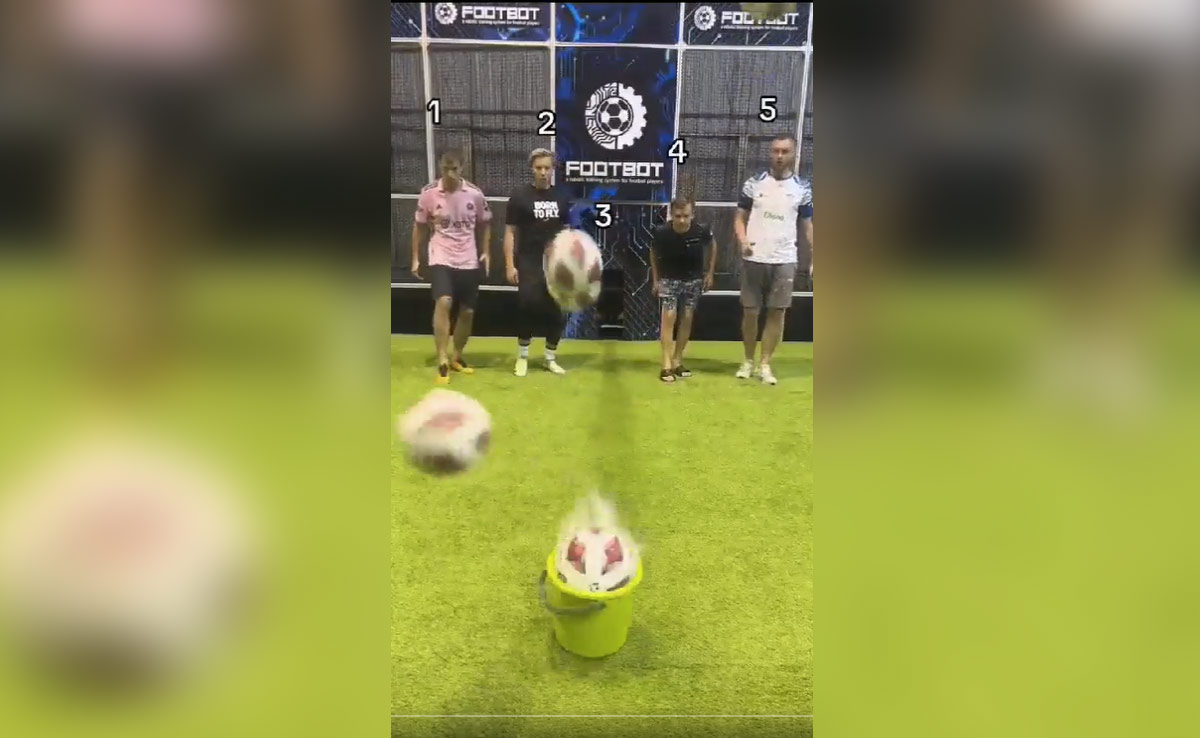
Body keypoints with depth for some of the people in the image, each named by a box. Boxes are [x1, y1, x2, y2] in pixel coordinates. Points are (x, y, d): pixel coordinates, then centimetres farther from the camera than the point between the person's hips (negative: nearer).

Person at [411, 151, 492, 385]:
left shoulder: (475, 194, -2)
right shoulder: (428, 193, -5)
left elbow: (483, 225, 13)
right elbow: (420, 227, 6)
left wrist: (485, 252, 4)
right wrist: (415, 258, 3)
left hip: (468, 261, 3)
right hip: (441, 259, -3)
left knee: (468, 312, 7)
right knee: (443, 302, -24)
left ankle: (457, 357, 28)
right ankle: (442, 362, -19)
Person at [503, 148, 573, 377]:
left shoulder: (561, 197, 8)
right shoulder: (520, 196, -3)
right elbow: (510, 232, -3)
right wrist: (510, 265, -10)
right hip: (529, 263, -3)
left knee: (555, 312, 5)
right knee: (529, 308, -8)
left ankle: (551, 359, 20)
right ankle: (522, 357, 11)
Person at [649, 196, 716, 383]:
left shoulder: (701, 231, -23)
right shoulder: (661, 232, -24)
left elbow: (712, 246, 0)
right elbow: (654, 253, -2)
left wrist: (710, 273, 1)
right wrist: (655, 279, 1)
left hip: (693, 278, 2)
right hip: (669, 278, -1)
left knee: (687, 318, 4)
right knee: (669, 316, -12)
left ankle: (677, 361, 17)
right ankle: (666, 365, -10)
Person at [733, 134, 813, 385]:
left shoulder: (802, 189, 4)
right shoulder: (754, 183, 2)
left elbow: (807, 225, 10)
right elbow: (740, 217, 6)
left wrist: (815, 257, 0)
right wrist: (742, 240, -14)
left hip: (784, 261, 1)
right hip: (754, 259, 0)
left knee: (777, 313, 1)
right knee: (750, 312, 4)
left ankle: (765, 365, 11)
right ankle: (748, 361, 21)